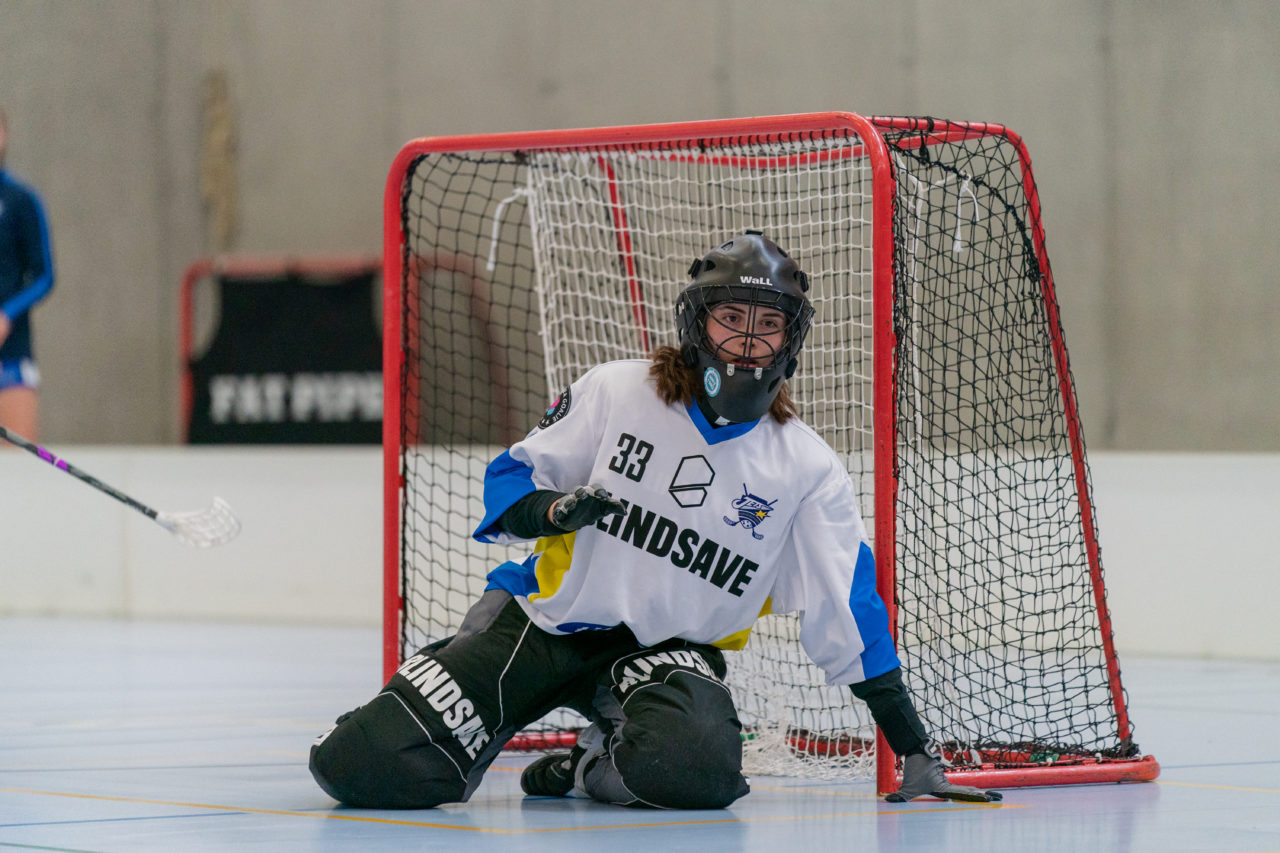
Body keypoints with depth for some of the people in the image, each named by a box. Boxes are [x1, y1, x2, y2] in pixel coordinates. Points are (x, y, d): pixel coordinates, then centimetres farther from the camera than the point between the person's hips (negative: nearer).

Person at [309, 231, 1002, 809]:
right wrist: (554, 509, -22)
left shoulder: (808, 469, -2)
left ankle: (594, 768, 0)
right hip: (546, 619, -1)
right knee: (367, 767, -18)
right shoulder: (615, 393, -3)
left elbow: (852, 612, -1)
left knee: (696, 773, -36)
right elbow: (509, 481, 2)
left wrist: (914, 751, -5)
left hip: (671, 648, 1)